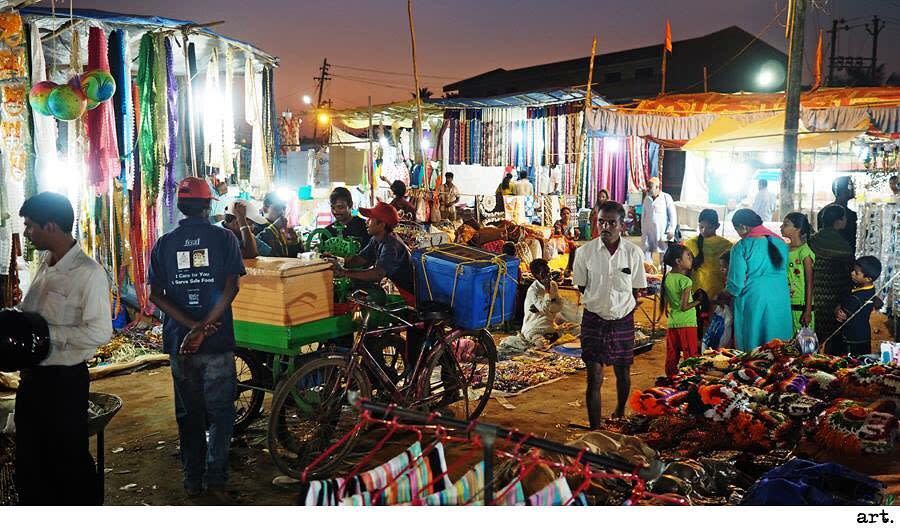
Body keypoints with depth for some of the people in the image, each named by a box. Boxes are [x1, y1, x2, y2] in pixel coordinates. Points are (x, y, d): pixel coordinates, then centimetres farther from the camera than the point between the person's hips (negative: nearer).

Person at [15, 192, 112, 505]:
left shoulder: (89, 273, -19)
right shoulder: (44, 263, 6)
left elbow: (100, 332, -23)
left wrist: (47, 333, -24)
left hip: (65, 380, -8)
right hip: (33, 375, 8)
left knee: (70, 460, 9)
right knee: (29, 460, 21)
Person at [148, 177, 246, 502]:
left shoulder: (164, 243, 5)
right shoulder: (224, 238, -2)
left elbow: (155, 295, -3)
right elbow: (230, 289, -13)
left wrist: (191, 326, -9)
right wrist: (204, 327, -16)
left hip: (178, 341, 3)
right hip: (218, 341, -2)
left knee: (188, 413, 14)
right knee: (220, 413, 7)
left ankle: (193, 481, 20)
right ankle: (215, 480, 3)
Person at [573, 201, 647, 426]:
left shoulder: (633, 253, -7)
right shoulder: (585, 252, -9)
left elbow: (636, 290, 4)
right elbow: (582, 287, 4)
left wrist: (623, 309, 2)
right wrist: (598, 304, 2)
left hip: (623, 321, 2)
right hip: (594, 321, -1)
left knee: (623, 373, 17)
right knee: (594, 378, -4)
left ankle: (620, 413, 44)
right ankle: (595, 429, 5)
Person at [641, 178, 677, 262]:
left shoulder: (666, 198, -5)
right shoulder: (647, 199, 9)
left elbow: (673, 215, -6)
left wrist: (671, 230, -11)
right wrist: (643, 231, 11)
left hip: (663, 232, -4)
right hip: (649, 232, 4)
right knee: (647, 252, 0)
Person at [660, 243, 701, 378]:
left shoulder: (667, 278, 5)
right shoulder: (685, 281, -15)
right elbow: (684, 306, -17)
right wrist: (698, 301, -6)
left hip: (672, 323, 6)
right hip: (687, 323, -6)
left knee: (672, 356, 12)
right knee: (690, 356, 3)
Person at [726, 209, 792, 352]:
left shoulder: (741, 247, -10)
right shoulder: (780, 243, 5)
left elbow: (736, 283, -10)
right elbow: (785, 273, 12)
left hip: (752, 304, -5)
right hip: (780, 305, 5)